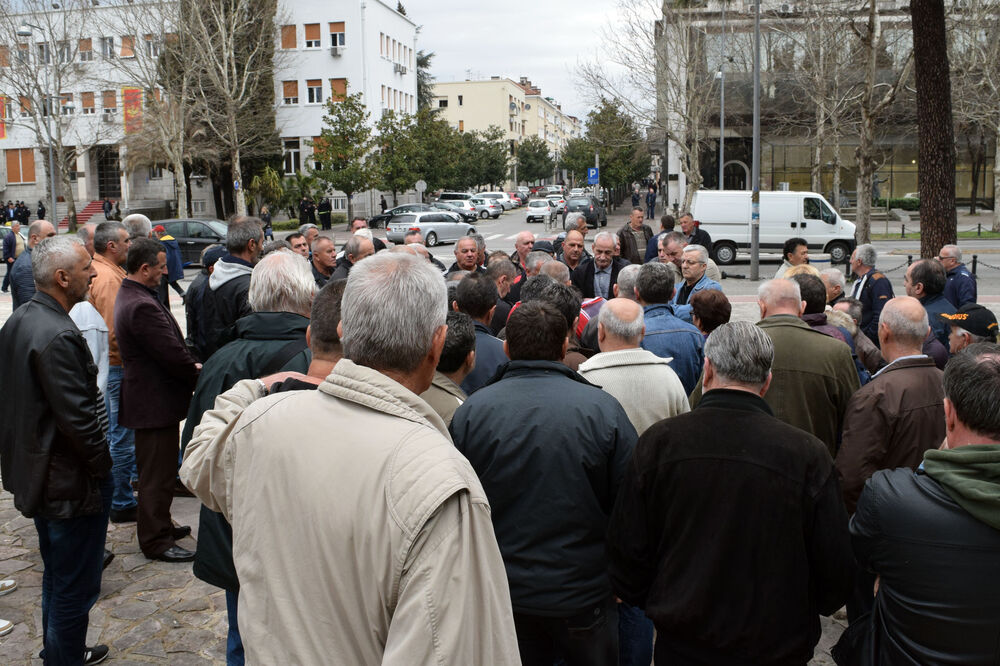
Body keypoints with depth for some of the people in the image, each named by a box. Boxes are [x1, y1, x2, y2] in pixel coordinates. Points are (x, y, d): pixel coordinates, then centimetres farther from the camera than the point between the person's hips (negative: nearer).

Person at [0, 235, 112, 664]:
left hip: (35, 472, 11)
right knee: (75, 588, 4)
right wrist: (103, 467, -12)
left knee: (57, 577, 26)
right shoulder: (58, 336, -26)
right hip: (72, 483, -11)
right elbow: (79, 417, -27)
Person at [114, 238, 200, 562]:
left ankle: (159, 526, 36)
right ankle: (155, 541, 13)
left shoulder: (129, 296, 10)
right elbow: (172, 353, -25)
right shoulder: (142, 306, -25)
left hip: (147, 398, 11)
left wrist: (191, 366, 7)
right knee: (157, 474, 1)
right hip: (155, 402, -11)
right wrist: (199, 374, -8)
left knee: (157, 471, 22)